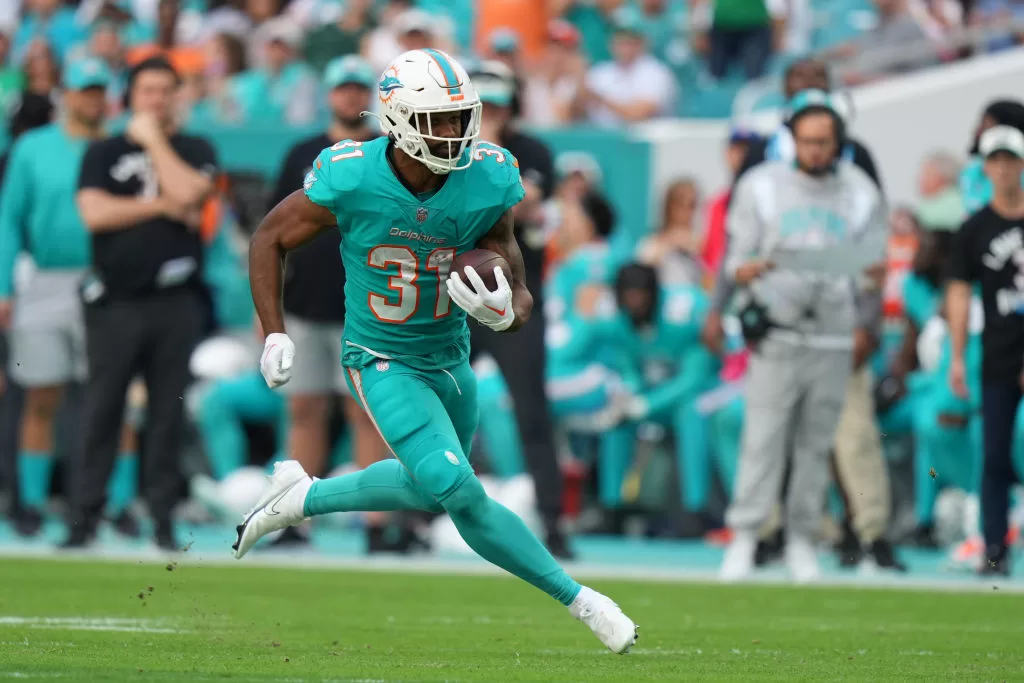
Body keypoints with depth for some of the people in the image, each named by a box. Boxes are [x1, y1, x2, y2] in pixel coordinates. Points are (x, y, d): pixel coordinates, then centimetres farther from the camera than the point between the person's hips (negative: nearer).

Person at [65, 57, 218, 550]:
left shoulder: (194, 151, 11)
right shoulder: (103, 153, 11)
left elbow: (188, 192, -11)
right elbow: (94, 213, -5)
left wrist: (154, 140, -2)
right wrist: (163, 206, -6)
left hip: (176, 301, 0)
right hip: (116, 301, 0)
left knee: (168, 413, 1)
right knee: (102, 412, -3)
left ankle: (162, 518, 6)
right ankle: (84, 518, -1)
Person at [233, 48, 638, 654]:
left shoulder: (488, 183, -17)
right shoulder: (351, 180, -24)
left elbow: (520, 297, -10)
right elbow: (270, 240, -6)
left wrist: (505, 311, -34)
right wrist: (275, 335, -11)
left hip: (449, 357, 5)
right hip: (383, 362, -5)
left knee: (429, 488, 24)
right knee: (463, 496, -18)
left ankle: (302, 498, 45)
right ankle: (579, 599, -4)